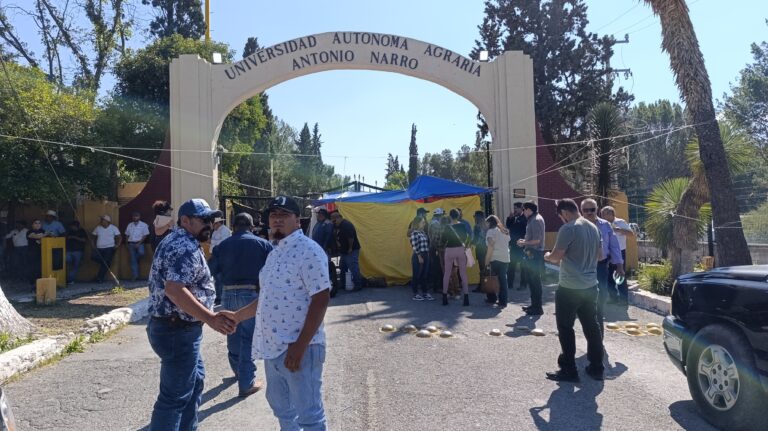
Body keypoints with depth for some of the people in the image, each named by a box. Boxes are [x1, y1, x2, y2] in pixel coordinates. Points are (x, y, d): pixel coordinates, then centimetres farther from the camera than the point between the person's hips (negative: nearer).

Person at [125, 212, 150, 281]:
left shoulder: (143, 225, 1)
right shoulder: (129, 225, 14)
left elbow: (145, 235, -5)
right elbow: (127, 235, 16)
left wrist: (139, 243, -13)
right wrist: (126, 244, 4)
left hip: (139, 243, -3)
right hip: (131, 244, 3)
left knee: (141, 253, -33)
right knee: (133, 260, 1)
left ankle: (137, 261, 1)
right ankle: (135, 275, 4)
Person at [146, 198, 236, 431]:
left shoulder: (176, 241, 14)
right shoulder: (186, 248, -20)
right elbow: (174, 290, -31)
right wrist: (211, 318, -33)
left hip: (172, 326, 11)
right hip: (177, 331, -11)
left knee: (195, 379, 23)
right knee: (175, 394, -2)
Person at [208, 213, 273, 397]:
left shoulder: (222, 245, 6)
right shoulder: (263, 244, -1)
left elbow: (212, 270, 1)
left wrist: (226, 280, 16)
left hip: (229, 295, 3)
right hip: (252, 294, -3)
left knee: (233, 335, 20)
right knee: (248, 337, 2)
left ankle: (239, 371, 39)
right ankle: (246, 383, 3)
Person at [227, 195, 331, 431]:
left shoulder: (308, 250, -15)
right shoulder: (275, 251, 13)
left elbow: (320, 300, -20)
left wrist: (300, 346, -23)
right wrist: (236, 316, 24)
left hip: (299, 347, -9)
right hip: (272, 346, 9)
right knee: (279, 405, 24)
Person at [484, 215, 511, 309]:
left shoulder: (491, 231, -4)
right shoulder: (505, 231, 18)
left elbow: (491, 247, -12)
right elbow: (507, 244, 14)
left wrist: (487, 260, -11)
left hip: (495, 259, -6)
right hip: (506, 258, 6)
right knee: (503, 279, 6)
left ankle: (492, 298, 14)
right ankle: (503, 302, 6)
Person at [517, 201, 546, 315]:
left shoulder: (536, 220, -16)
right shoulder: (532, 219, 14)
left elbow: (537, 240, -21)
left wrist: (524, 243, -10)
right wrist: (524, 241, 10)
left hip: (534, 254, -10)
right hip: (531, 253, 10)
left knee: (535, 280, -4)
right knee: (531, 279, 16)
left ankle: (537, 307, 3)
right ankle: (534, 304, 26)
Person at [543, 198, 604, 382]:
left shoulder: (568, 229, -16)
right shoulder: (593, 228, 9)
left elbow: (556, 257, -16)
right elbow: (600, 255, 17)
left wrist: (547, 256, 4)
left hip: (570, 287, -8)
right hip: (590, 285, 8)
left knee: (565, 328, 3)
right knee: (591, 327, 14)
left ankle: (568, 370, 8)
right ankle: (596, 368, 21)